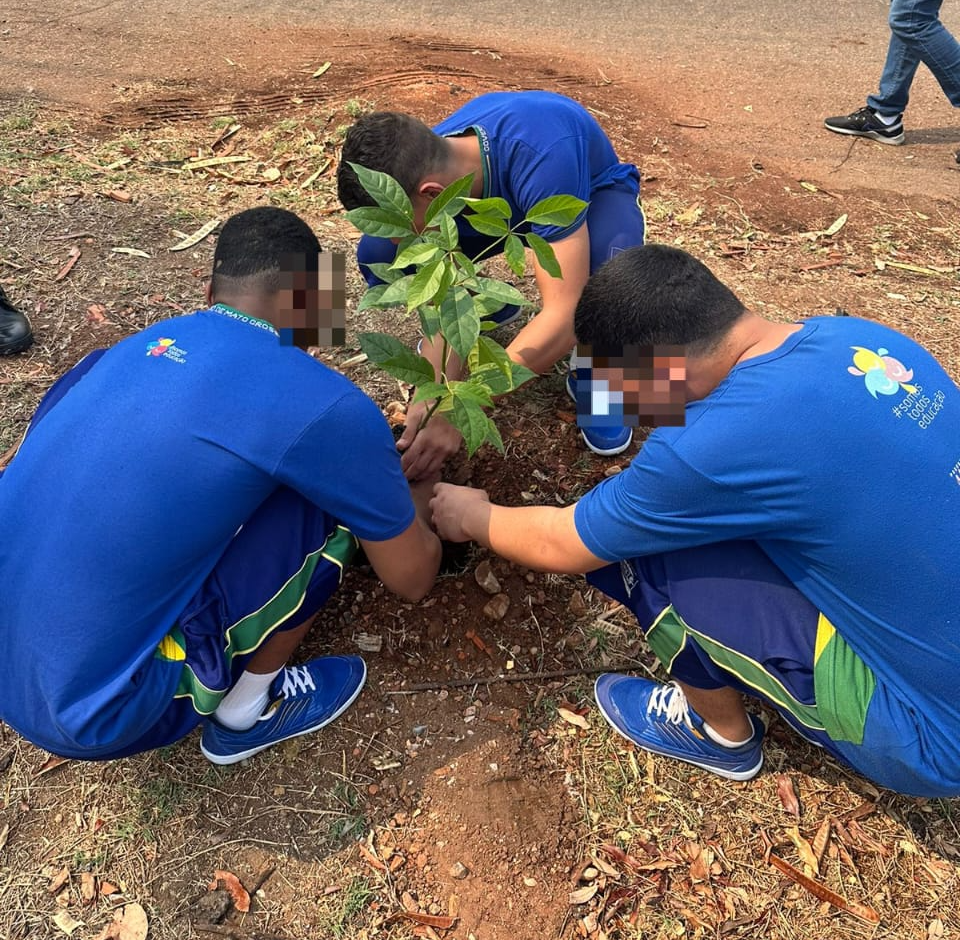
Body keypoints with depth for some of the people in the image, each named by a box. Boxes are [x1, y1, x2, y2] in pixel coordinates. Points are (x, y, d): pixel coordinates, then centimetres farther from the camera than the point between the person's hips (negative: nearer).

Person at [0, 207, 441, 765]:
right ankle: (245, 716, 12)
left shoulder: (134, 346, 7)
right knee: (329, 504, -5)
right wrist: (414, 507, 23)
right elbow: (414, 579, -1)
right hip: (93, 713, -7)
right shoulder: (321, 404, -15)